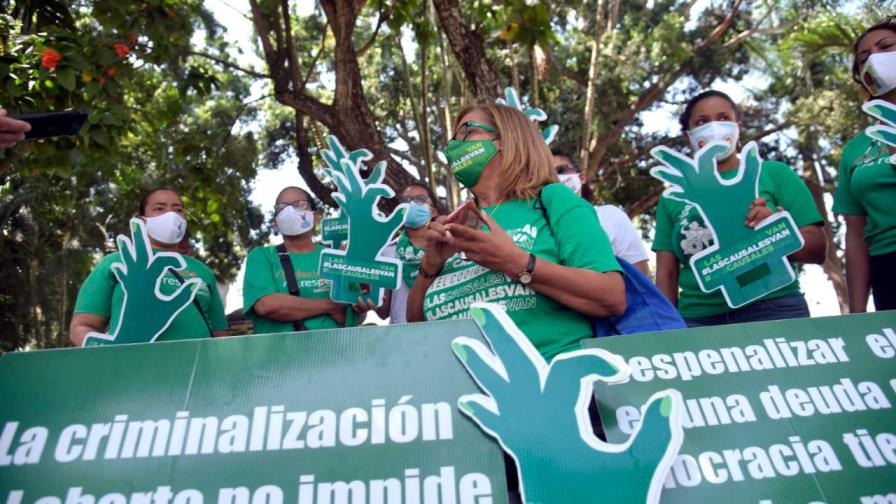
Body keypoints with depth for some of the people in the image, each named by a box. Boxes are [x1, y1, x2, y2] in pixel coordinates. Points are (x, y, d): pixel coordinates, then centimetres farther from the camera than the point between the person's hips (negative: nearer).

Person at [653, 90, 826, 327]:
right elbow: (666, 274, 8)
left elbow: (817, 249, 4)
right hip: (698, 318, 1)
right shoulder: (674, 197, 10)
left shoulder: (774, 174, 7)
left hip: (773, 310, 0)